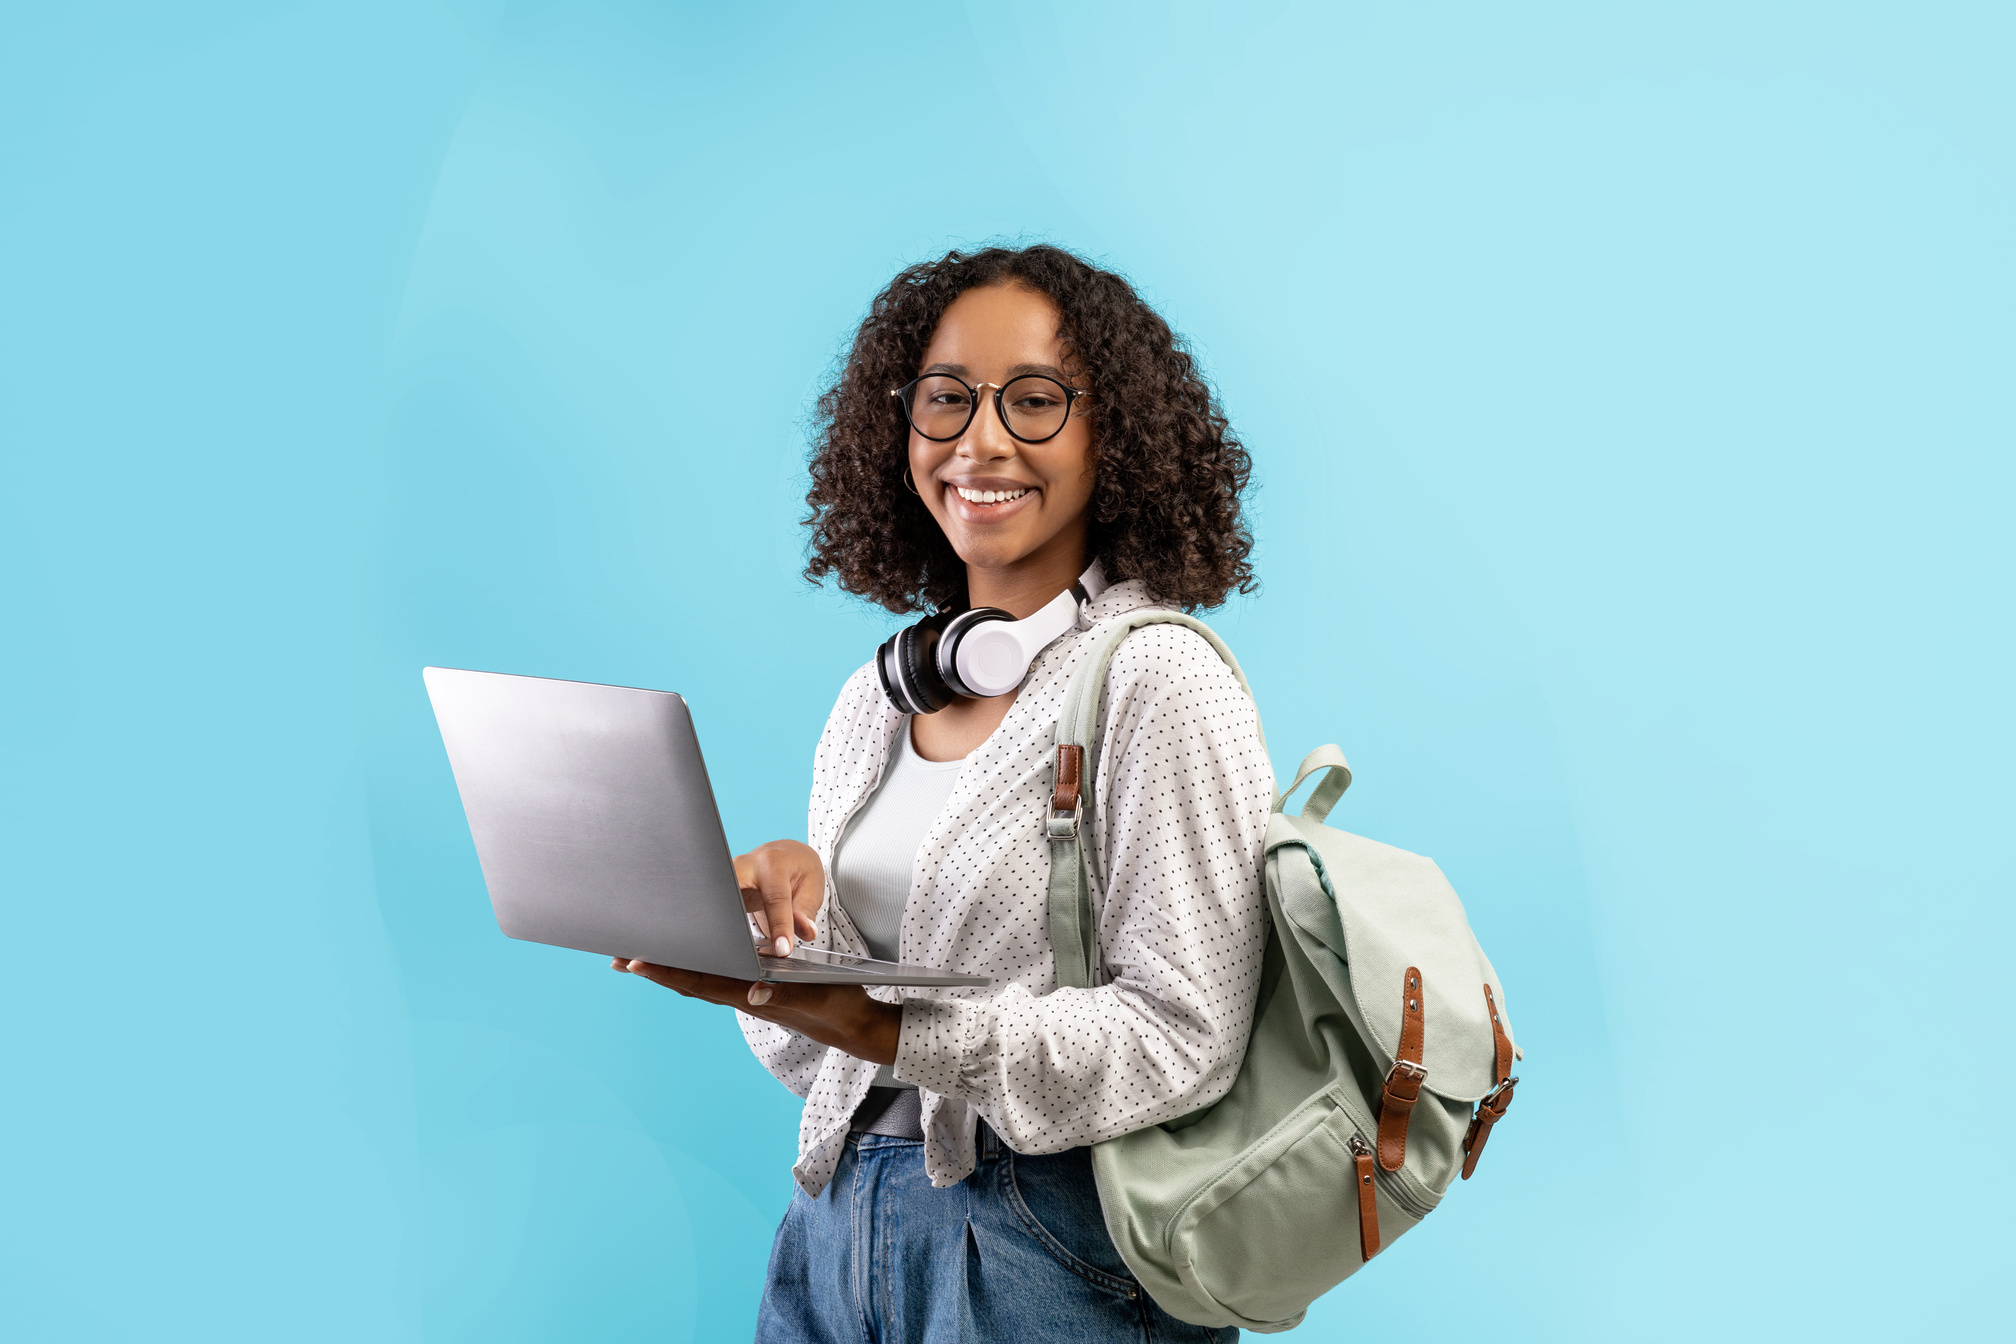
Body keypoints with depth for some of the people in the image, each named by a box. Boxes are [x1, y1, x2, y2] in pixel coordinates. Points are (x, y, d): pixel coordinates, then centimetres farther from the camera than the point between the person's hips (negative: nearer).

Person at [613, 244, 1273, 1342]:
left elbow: (1181, 1038, -18)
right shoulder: (877, 696, 7)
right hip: (841, 1213, 6)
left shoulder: (1155, 677, -12)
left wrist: (886, 1029, -26)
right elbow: (820, 1051, 9)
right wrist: (791, 895, -11)